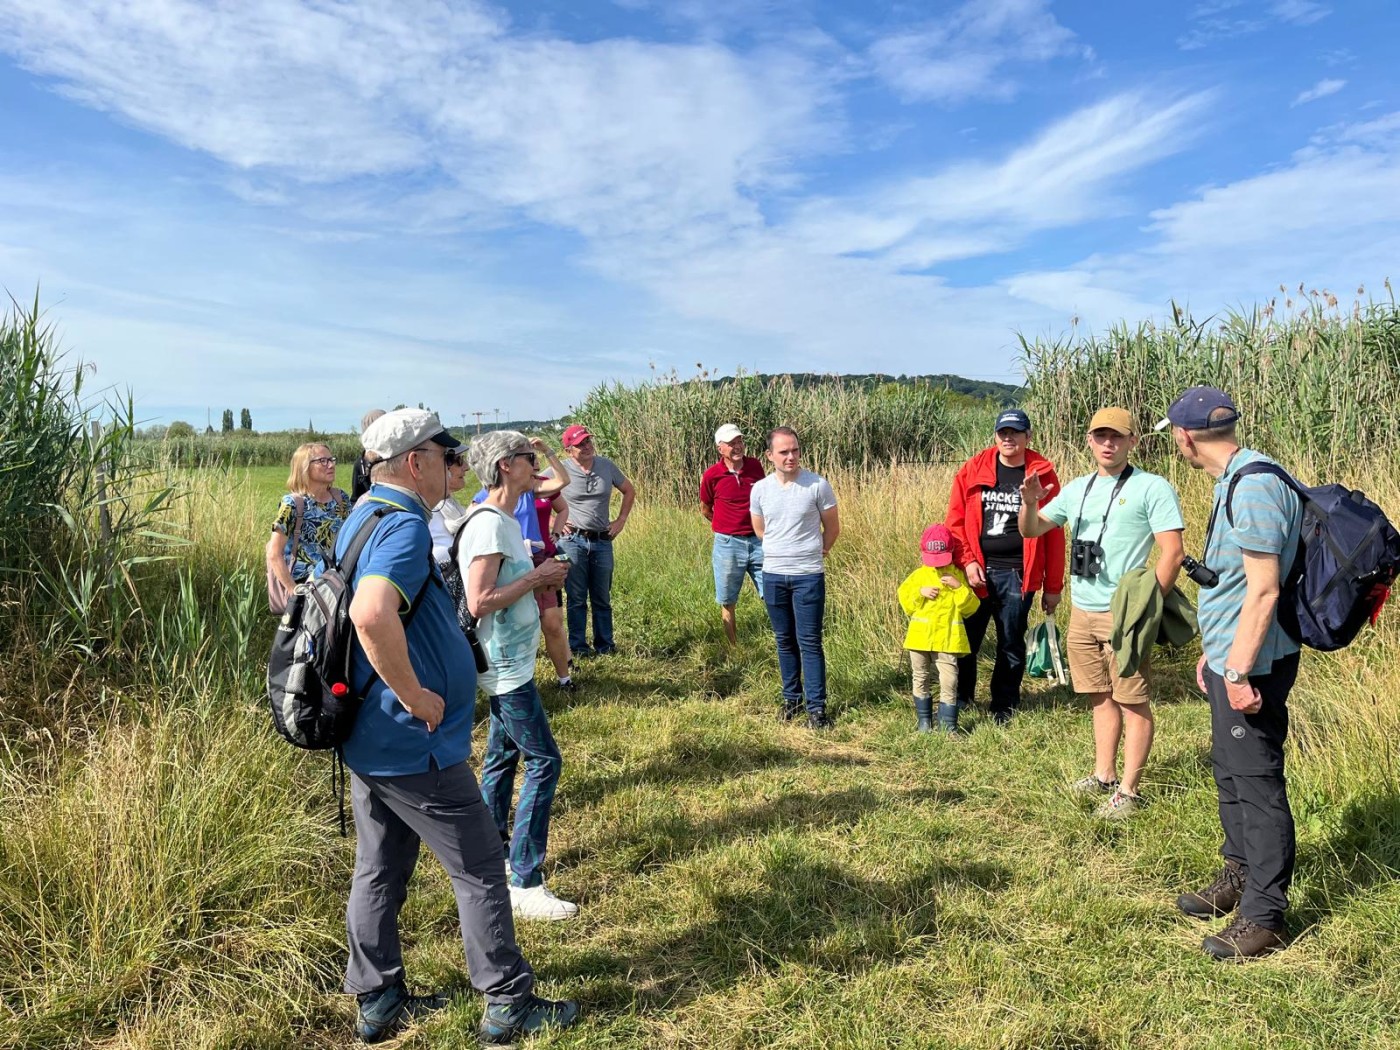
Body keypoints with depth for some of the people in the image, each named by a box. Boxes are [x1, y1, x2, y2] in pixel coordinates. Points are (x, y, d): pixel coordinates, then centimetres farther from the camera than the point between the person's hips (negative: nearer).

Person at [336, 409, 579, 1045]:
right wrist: (417, 697, -28)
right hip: (414, 745, -10)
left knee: (379, 870, 19)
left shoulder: (360, 520, 10)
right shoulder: (404, 527, -23)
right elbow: (372, 615, -41)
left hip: (367, 737, 10)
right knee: (480, 870, 5)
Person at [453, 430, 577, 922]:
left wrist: (540, 576, 3)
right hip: (506, 667, -10)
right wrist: (537, 578, -19)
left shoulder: (503, 521, 11)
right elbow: (479, 602, -26)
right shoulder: (489, 525, -21)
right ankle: (525, 885, 1)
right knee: (544, 762, -6)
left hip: (508, 664, 10)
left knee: (502, 757, 18)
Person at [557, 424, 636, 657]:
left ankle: (605, 645, 22)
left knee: (602, 599, 12)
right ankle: (578, 647, 17)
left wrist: (621, 520, 8)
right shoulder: (561, 471, -8)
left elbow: (629, 491, 16)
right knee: (576, 599, 6)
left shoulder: (607, 466, 2)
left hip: (602, 542, 3)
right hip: (572, 541, -3)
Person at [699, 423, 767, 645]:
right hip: (728, 544, -2)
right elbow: (705, 509, 8)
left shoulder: (755, 466, 0)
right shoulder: (711, 475, -9)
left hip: (759, 541, 2)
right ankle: (733, 648, 23)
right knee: (727, 602, 9)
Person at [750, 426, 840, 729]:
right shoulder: (759, 490, 0)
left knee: (809, 642, -2)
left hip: (809, 576, -3)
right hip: (773, 576, 3)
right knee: (785, 641, 13)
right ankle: (792, 698, 26)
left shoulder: (818, 485, -9)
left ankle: (817, 707, 5)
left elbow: (832, 527, 4)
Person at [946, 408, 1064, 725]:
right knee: (966, 639, 9)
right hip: (977, 570, 1)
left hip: (1017, 574, -1)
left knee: (1011, 645, 9)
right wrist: (967, 561, -10)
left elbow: (1053, 534, 1)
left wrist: (1053, 586, 0)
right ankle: (960, 698, 29)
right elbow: (955, 521, 3)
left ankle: (1004, 706, 25)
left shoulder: (1043, 475, -1)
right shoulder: (972, 470, 2)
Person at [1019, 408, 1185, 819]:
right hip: (1081, 612, 7)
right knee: (1101, 698, 16)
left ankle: (1128, 791, 9)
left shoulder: (1153, 488, -8)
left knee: (1133, 703, 2)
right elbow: (1031, 531, 15)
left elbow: (1173, 553, -12)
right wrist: (1029, 503, -6)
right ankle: (1103, 776, 27)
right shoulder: (1077, 488, 12)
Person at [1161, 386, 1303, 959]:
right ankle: (1239, 878, 38)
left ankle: (1265, 916, 15)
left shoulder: (1255, 487, -21)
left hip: (1251, 665, -10)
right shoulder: (1234, 481, 11)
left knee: (1256, 781, 1)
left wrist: (1240, 671, -24)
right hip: (1230, 658, 10)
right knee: (1230, 771, 21)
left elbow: (1263, 590, -25)